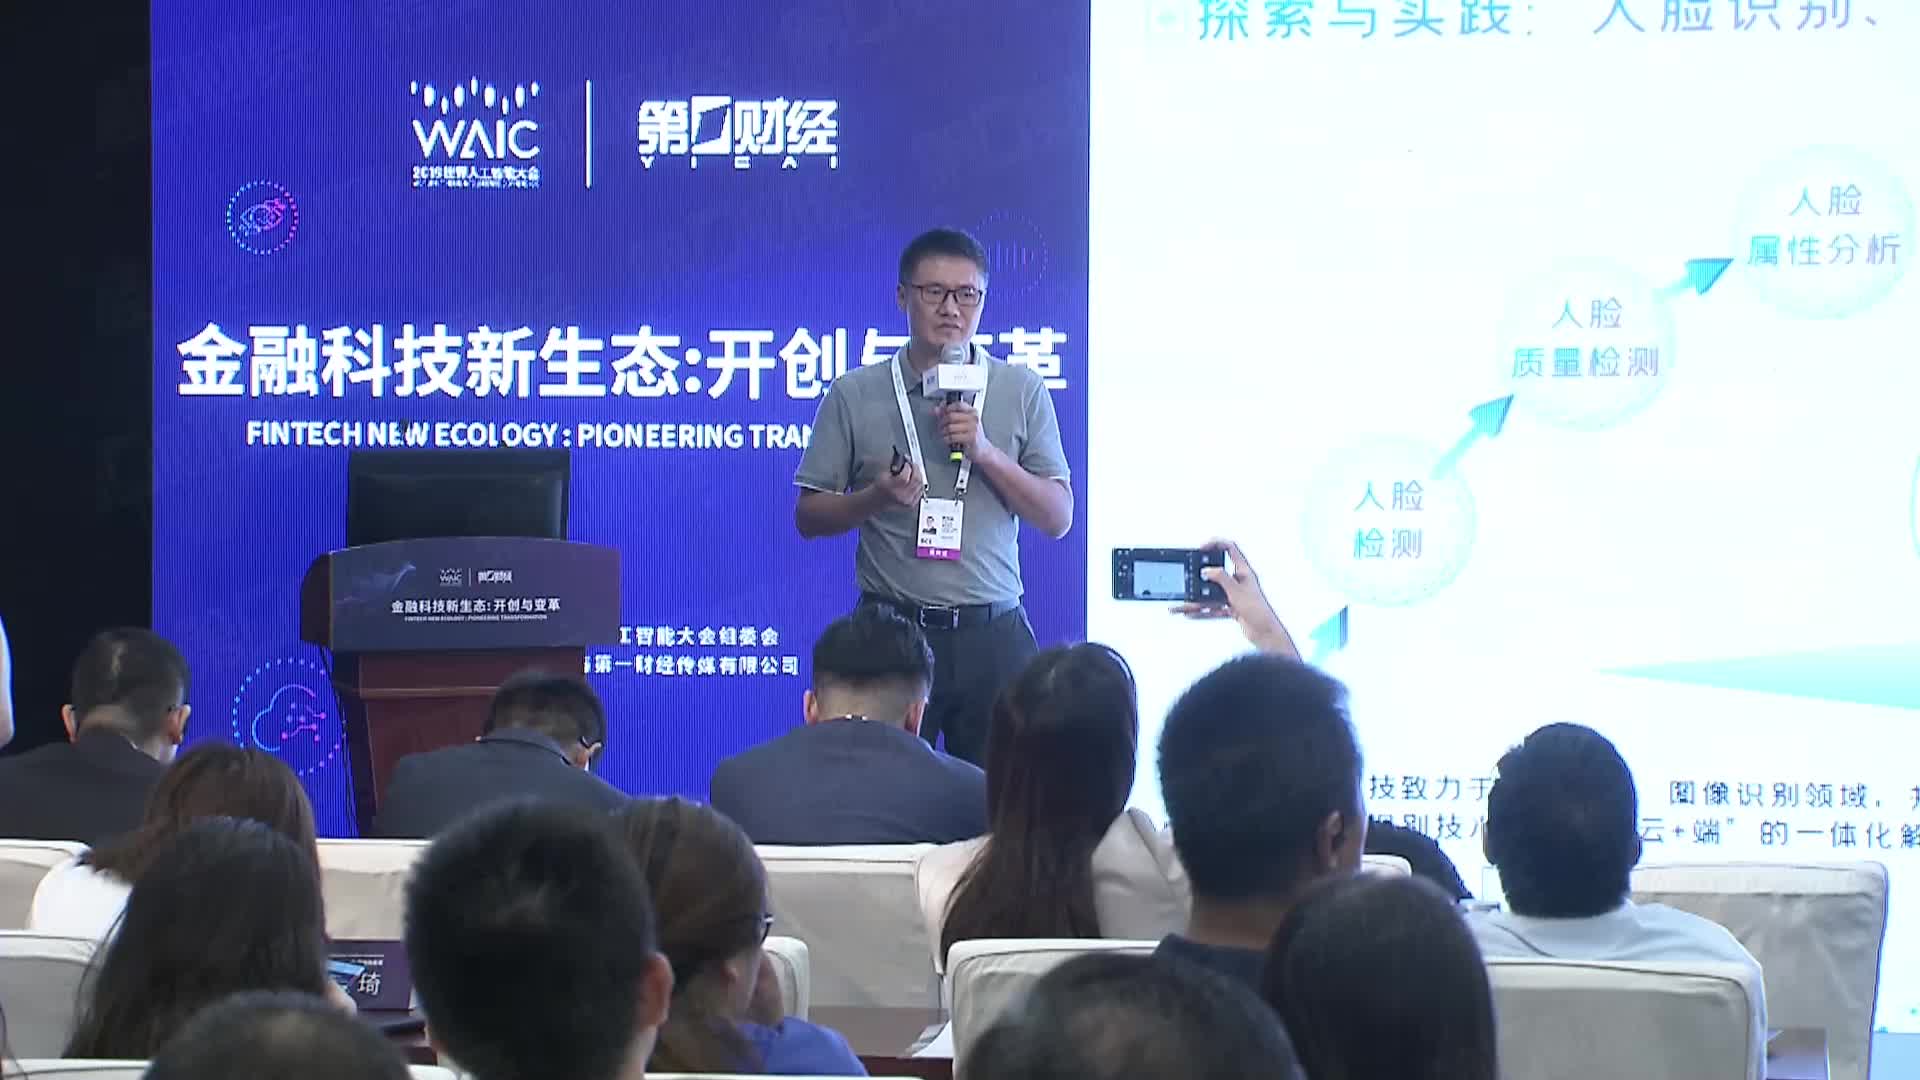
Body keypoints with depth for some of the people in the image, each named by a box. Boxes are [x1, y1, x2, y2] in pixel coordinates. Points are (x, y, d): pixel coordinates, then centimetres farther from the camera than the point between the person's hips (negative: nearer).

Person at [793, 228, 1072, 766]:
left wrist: (985, 453, -9)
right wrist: (877, 497, -12)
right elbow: (808, 517, 7)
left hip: (992, 634, 1)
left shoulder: (1022, 391, 7)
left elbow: (1058, 519, 5)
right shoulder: (854, 394, 4)